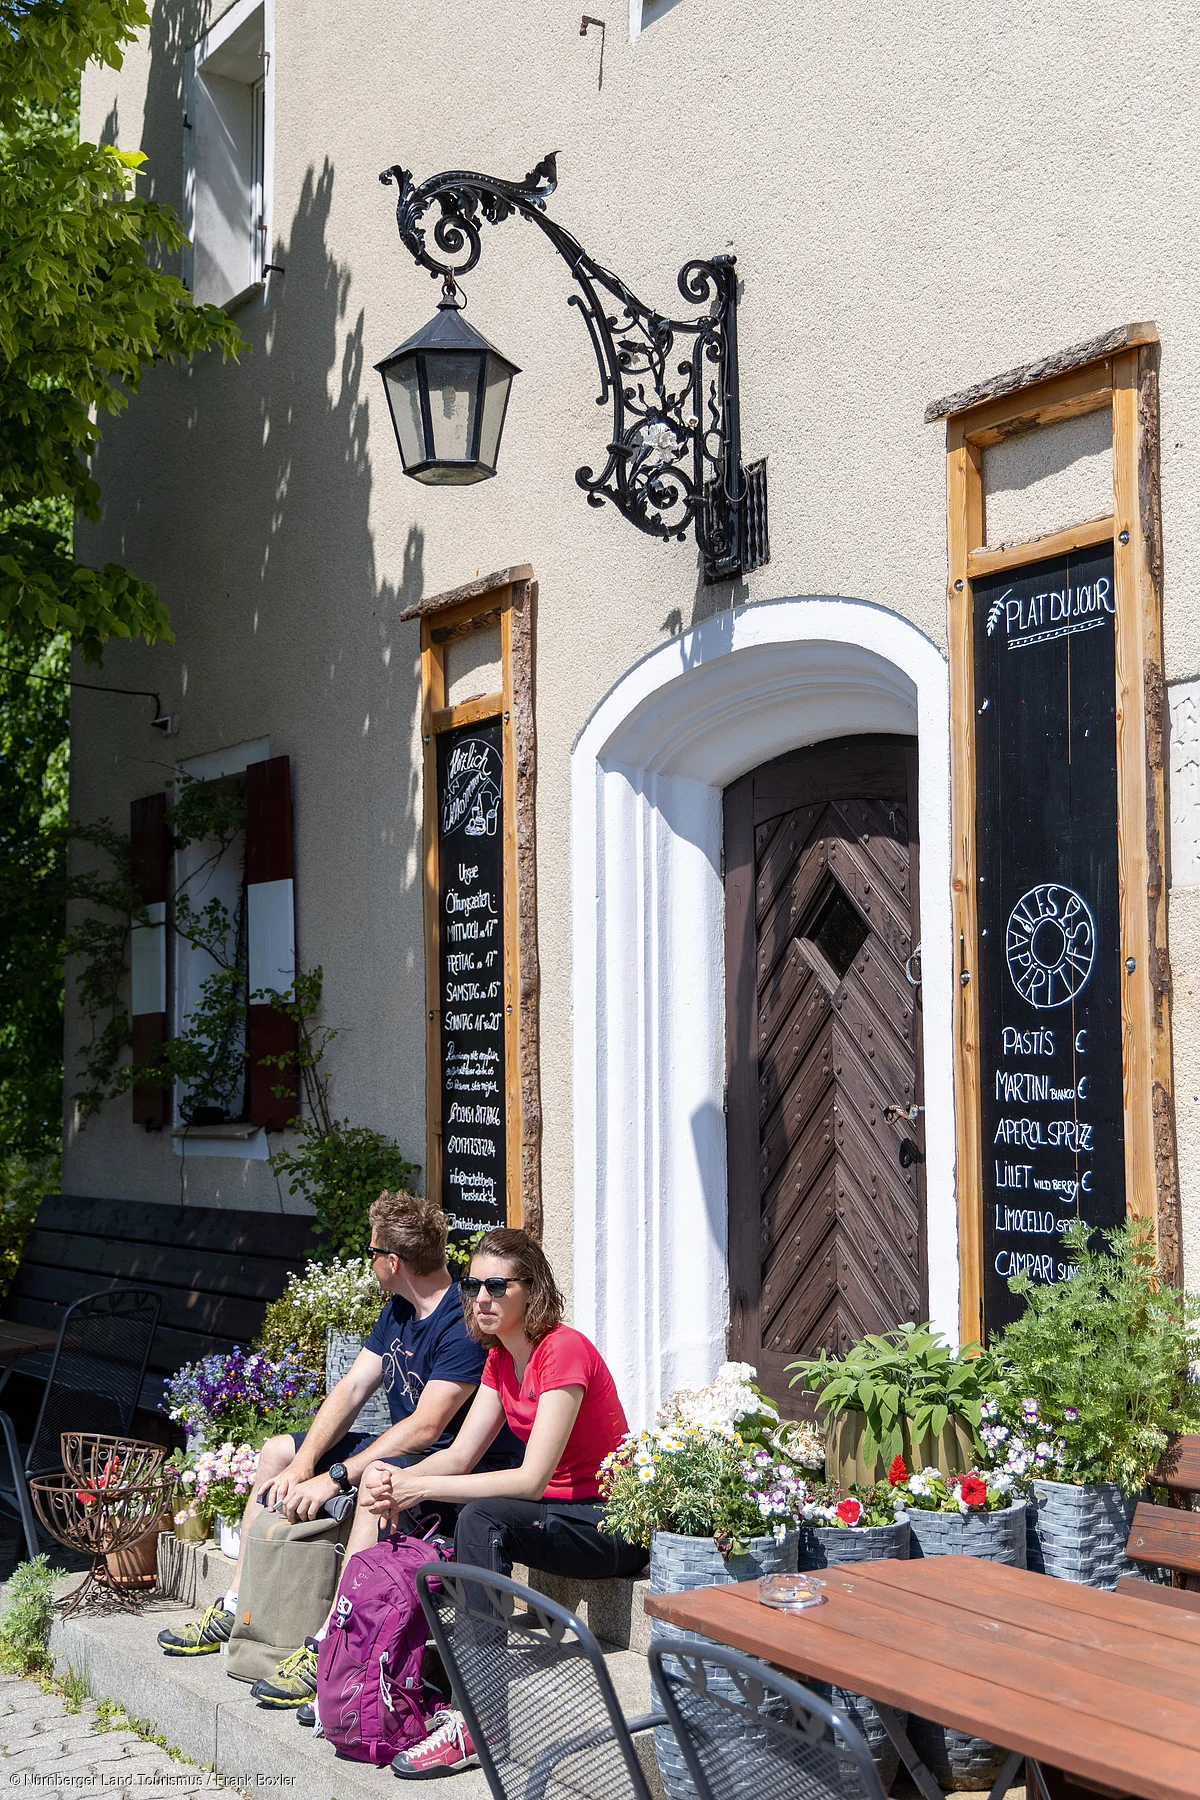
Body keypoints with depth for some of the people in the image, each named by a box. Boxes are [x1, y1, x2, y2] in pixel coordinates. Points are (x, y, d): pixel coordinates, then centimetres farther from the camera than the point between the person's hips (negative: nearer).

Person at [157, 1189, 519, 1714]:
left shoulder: (466, 1322, -22)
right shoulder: (399, 1310, 8)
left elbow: (425, 1427, -28)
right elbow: (351, 1389, 5)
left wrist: (334, 1478, -28)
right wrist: (303, 1464, -9)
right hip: (402, 1453, 10)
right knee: (277, 1452, 10)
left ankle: (327, 1651, -37)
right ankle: (233, 1612, 12)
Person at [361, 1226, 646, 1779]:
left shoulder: (564, 1350, -20)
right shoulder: (501, 1358, 8)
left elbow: (532, 1480, -26)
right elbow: (461, 1455, 3)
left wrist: (421, 1487, -27)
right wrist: (397, 1481, -17)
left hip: (612, 1526, -9)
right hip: (557, 1512, 9)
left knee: (481, 1519, -31)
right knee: (416, 1511, -4)